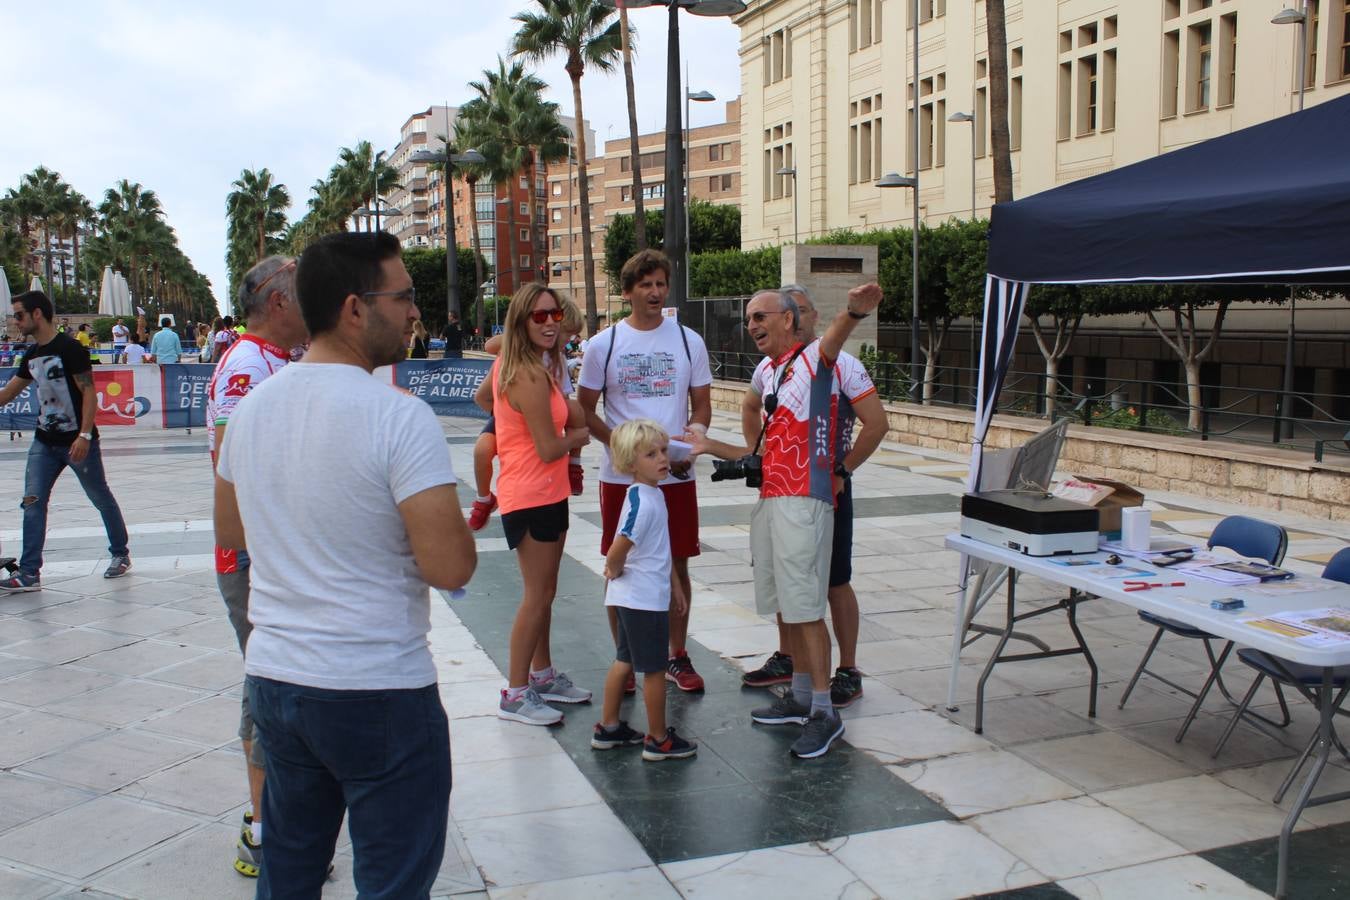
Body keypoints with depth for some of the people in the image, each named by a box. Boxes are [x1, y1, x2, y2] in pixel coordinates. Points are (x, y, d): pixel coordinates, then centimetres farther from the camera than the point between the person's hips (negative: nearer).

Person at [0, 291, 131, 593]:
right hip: (44, 442, 7)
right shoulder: (32, 355, 9)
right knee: (32, 502, -2)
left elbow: (89, 391, -17)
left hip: (78, 442, -7)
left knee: (101, 498, 8)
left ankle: (121, 555, 24)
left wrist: (84, 435, -23)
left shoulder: (70, 348, -13)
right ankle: (29, 573, -1)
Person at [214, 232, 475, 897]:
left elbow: (229, 532, 17)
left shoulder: (251, 406, 3)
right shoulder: (400, 417, -19)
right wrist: (458, 521, -2)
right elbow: (450, 568, -21)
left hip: (273, 677, 7)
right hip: (379, 692, -7)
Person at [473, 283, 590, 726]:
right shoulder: (531, 377, -23)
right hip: (533, 496, -10)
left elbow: (482, 397, 25)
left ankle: (542, 674, 33)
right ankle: (516, 694, 9)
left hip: (546, 494, 10)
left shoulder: (507, 364, 6)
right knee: (537, 597, -1)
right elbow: (549, 449, -20)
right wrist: (578, 436, 0)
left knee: (544, 592, 19)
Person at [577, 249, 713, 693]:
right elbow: (584, 411, 3)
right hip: (620, 476, -1)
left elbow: (702, 406, 8)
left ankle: (677, 657, 22)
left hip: (676, 476, 1)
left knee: (677, 565, 8)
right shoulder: (603, 344, 0)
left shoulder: (688, 341, 4)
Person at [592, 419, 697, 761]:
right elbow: (617, 549, -32)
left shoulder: (650, 494, 7)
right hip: (646, 600, -9)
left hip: (632, 597, 9)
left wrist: (669, 586, 21)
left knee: (625, 661, 19)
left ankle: (608, 728, 31)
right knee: (655, 669, 4)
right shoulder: (643, 501, -23)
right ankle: (658, 740, 17)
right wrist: (615, 571, -12)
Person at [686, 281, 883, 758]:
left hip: (804, 501, -9)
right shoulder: (766, 372, 18)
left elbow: (835, 335, -30)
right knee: (787, 606, 14)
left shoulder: (813, 359, -6)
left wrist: (856, 311, -51)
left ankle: (824, 714, 0)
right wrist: (710, 446, 20)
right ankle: (800, 697, 27)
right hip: (770, 500, 9)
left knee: (805, 608, -8)